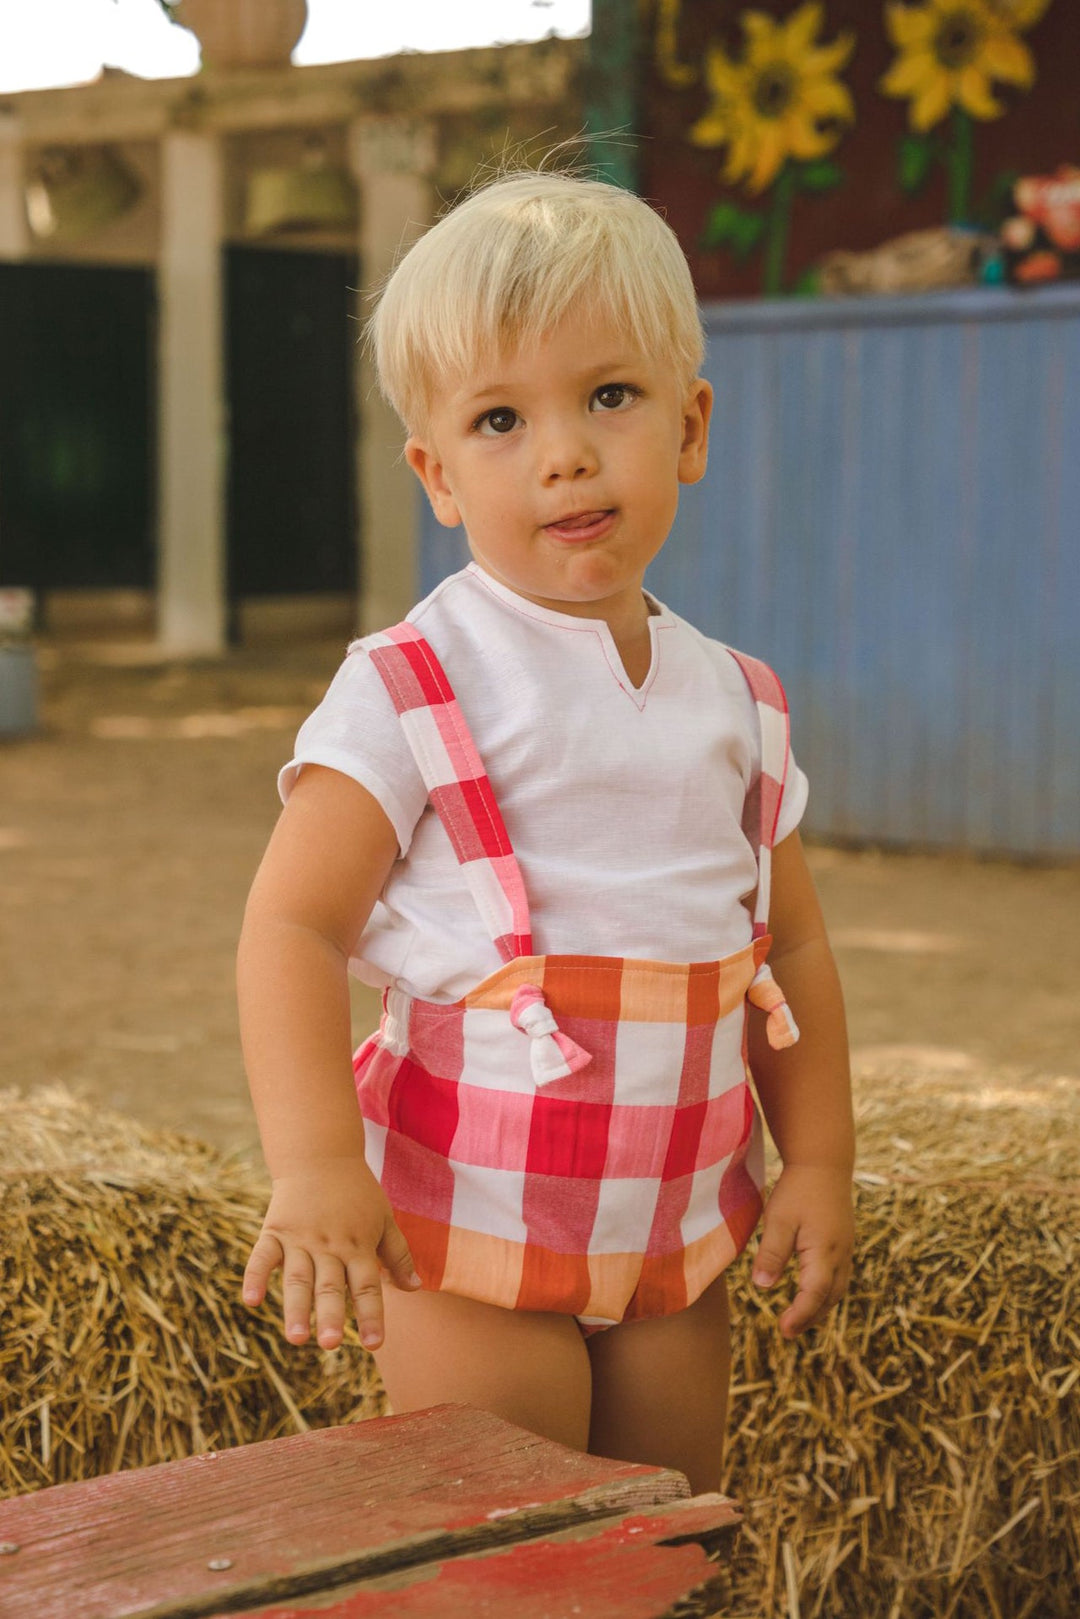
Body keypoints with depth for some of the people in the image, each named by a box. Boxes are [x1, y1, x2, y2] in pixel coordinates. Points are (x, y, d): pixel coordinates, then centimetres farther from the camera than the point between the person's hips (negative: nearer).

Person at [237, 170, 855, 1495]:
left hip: (678, 1243, 5)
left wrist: (818, 1163, 6)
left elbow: (793, 947, 13)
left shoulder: (732, 700, 6)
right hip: (473, 1243, -5)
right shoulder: (413, 690, -11)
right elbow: (292, 925, -16)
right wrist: (313, 1165, -28)